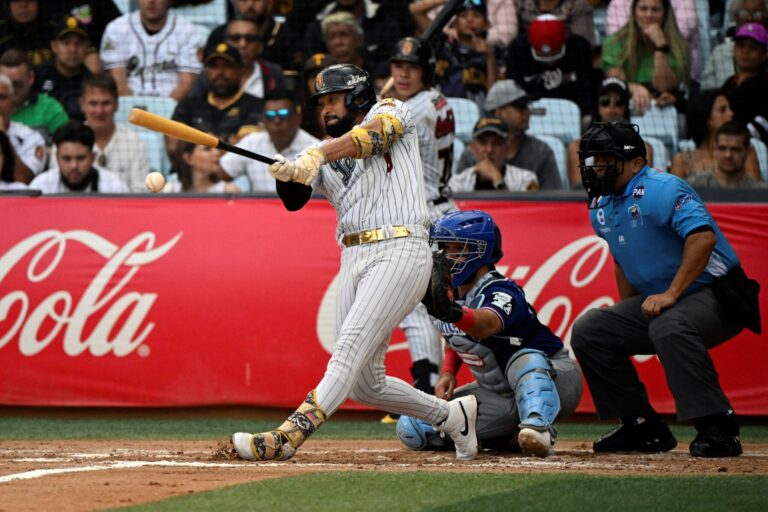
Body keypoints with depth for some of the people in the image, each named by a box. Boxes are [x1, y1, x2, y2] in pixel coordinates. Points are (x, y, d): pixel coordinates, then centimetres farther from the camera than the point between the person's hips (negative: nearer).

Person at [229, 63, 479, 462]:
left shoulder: (389, 112, 7)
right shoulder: (325, 152, 21)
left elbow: (370, 135, -17)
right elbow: (295, 199, 6)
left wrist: (316, 156, -31)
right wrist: (286, 174, -17)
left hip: (400, 253, -8)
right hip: (354, 260, 8)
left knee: (349, 350, -21)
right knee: (364, 383, 6)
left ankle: (288, 437, -35)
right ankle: (451, 416, 24)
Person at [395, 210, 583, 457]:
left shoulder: (501, 292, -24)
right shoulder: (449, 292, 0)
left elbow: (487, 324, -49)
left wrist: (452, 312, -68)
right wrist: (448, 372, 0)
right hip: (500, 395, 9)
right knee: (412, 429, -2)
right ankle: (510, 435, 5)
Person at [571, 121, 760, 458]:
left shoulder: (662, 189, -18)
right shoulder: (601, 208, 10)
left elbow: (703, 236, -31)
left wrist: (671, 294, -34)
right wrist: (626, 317, 14)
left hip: (716, 295, -9)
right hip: (654, 301, 9)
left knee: (668, 327, -38)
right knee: (588, 330, 1)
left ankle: (718, 429, -34)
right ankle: (644, 428, 5)